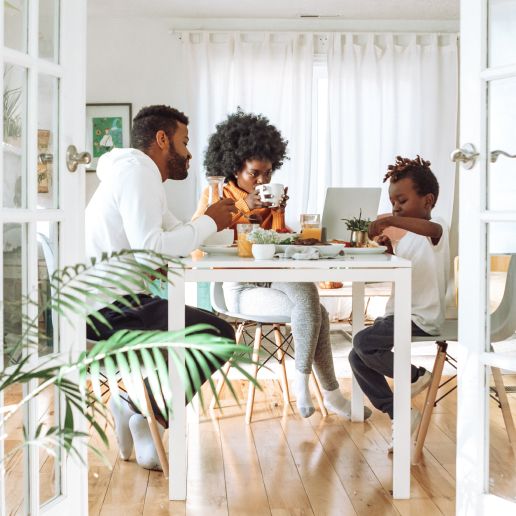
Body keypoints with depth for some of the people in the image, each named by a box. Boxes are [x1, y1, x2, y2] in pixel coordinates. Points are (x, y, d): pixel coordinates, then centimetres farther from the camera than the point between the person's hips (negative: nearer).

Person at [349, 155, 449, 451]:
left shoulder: (437, 229, -11)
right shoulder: (409, 237, 16)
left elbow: (432, 228, -38)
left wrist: (390, 221, -46)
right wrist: (390, 251, 6)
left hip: (422, 319, -9)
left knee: (363, 343, -24)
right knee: (357, 358, 1)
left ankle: (416, 376, -2)